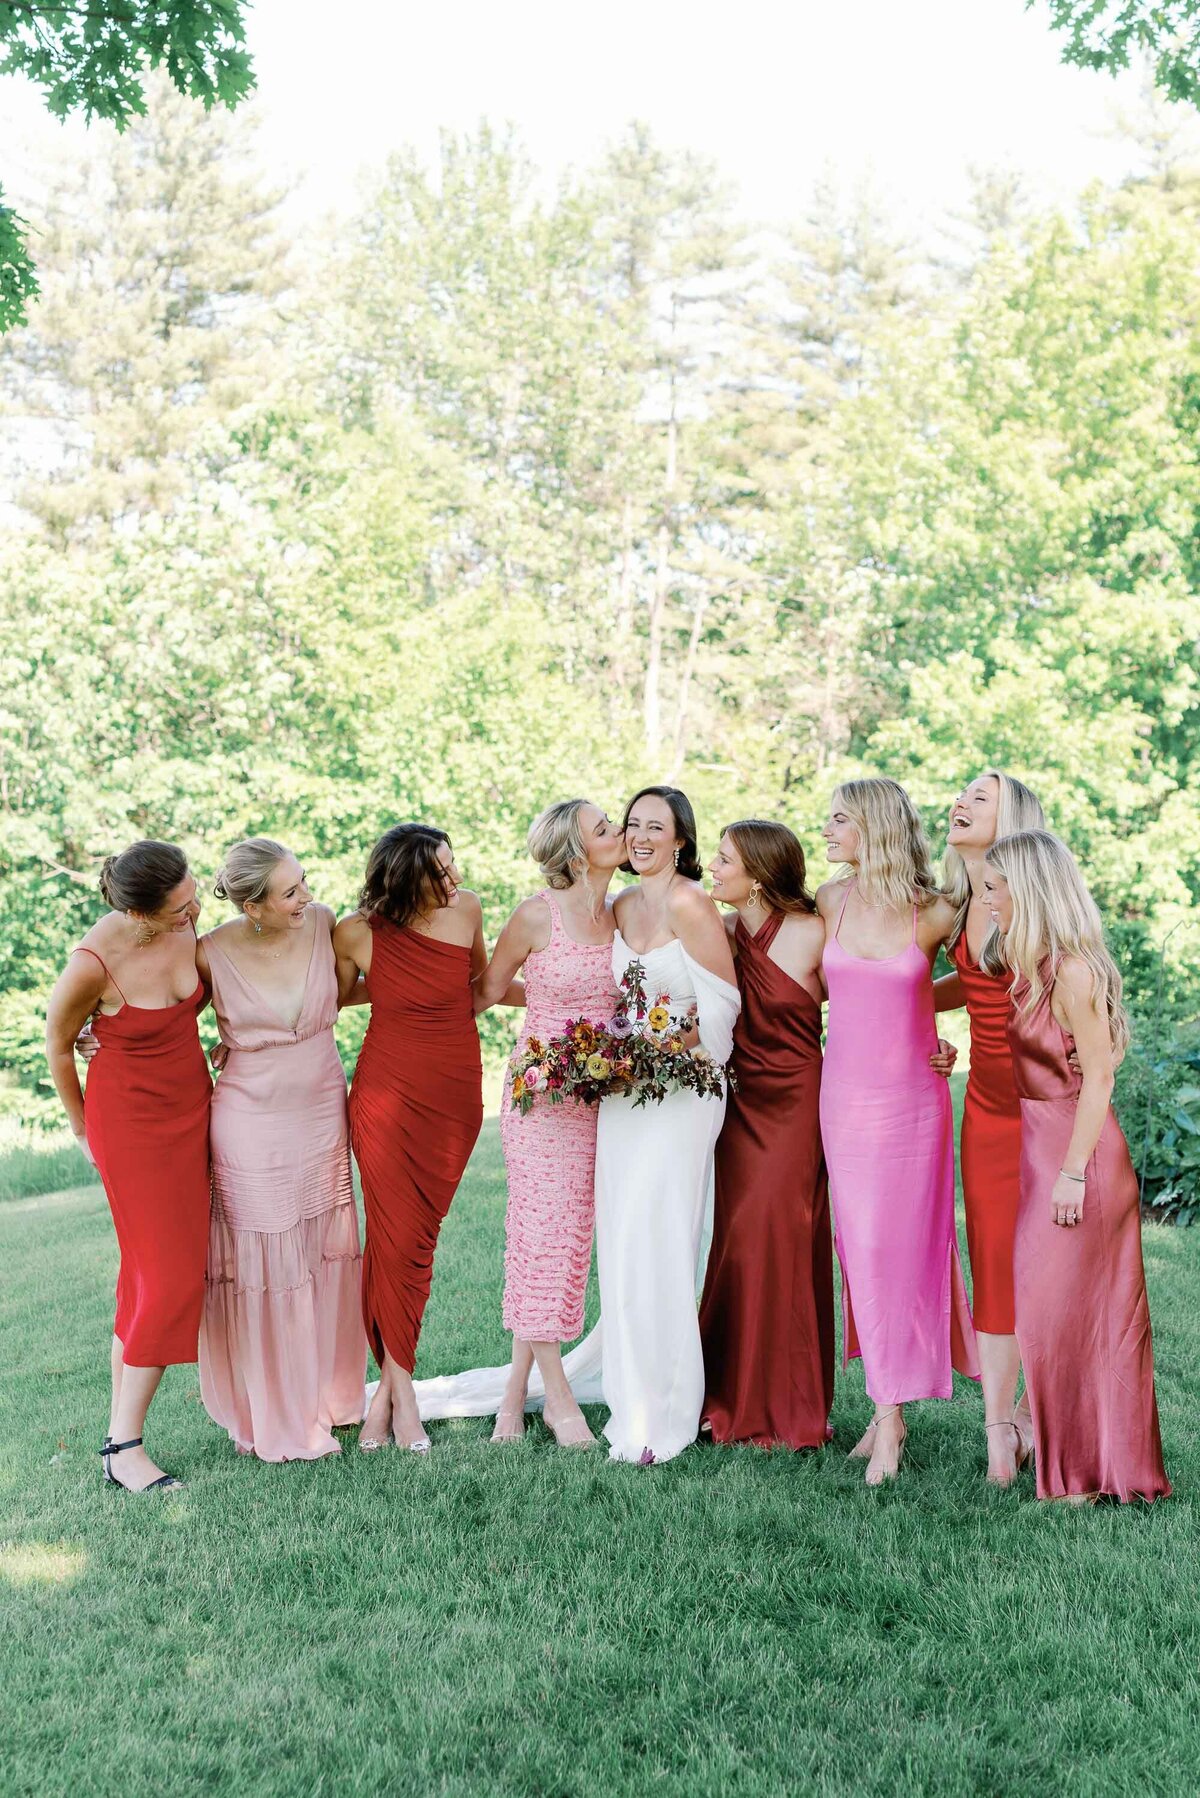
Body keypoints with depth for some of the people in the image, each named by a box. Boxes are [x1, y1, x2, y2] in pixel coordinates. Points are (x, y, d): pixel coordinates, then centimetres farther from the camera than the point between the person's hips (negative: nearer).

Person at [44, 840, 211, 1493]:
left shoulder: (184, 923, -9)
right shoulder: (94, 962, -26)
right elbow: (57, 1042, -8)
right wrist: (83, 1129, 4)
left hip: (192, 1107, 6)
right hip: (132, 1120, -6)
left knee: (173, 1265, 9)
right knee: (167, 1275, -8)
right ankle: (122, 1446, 2)